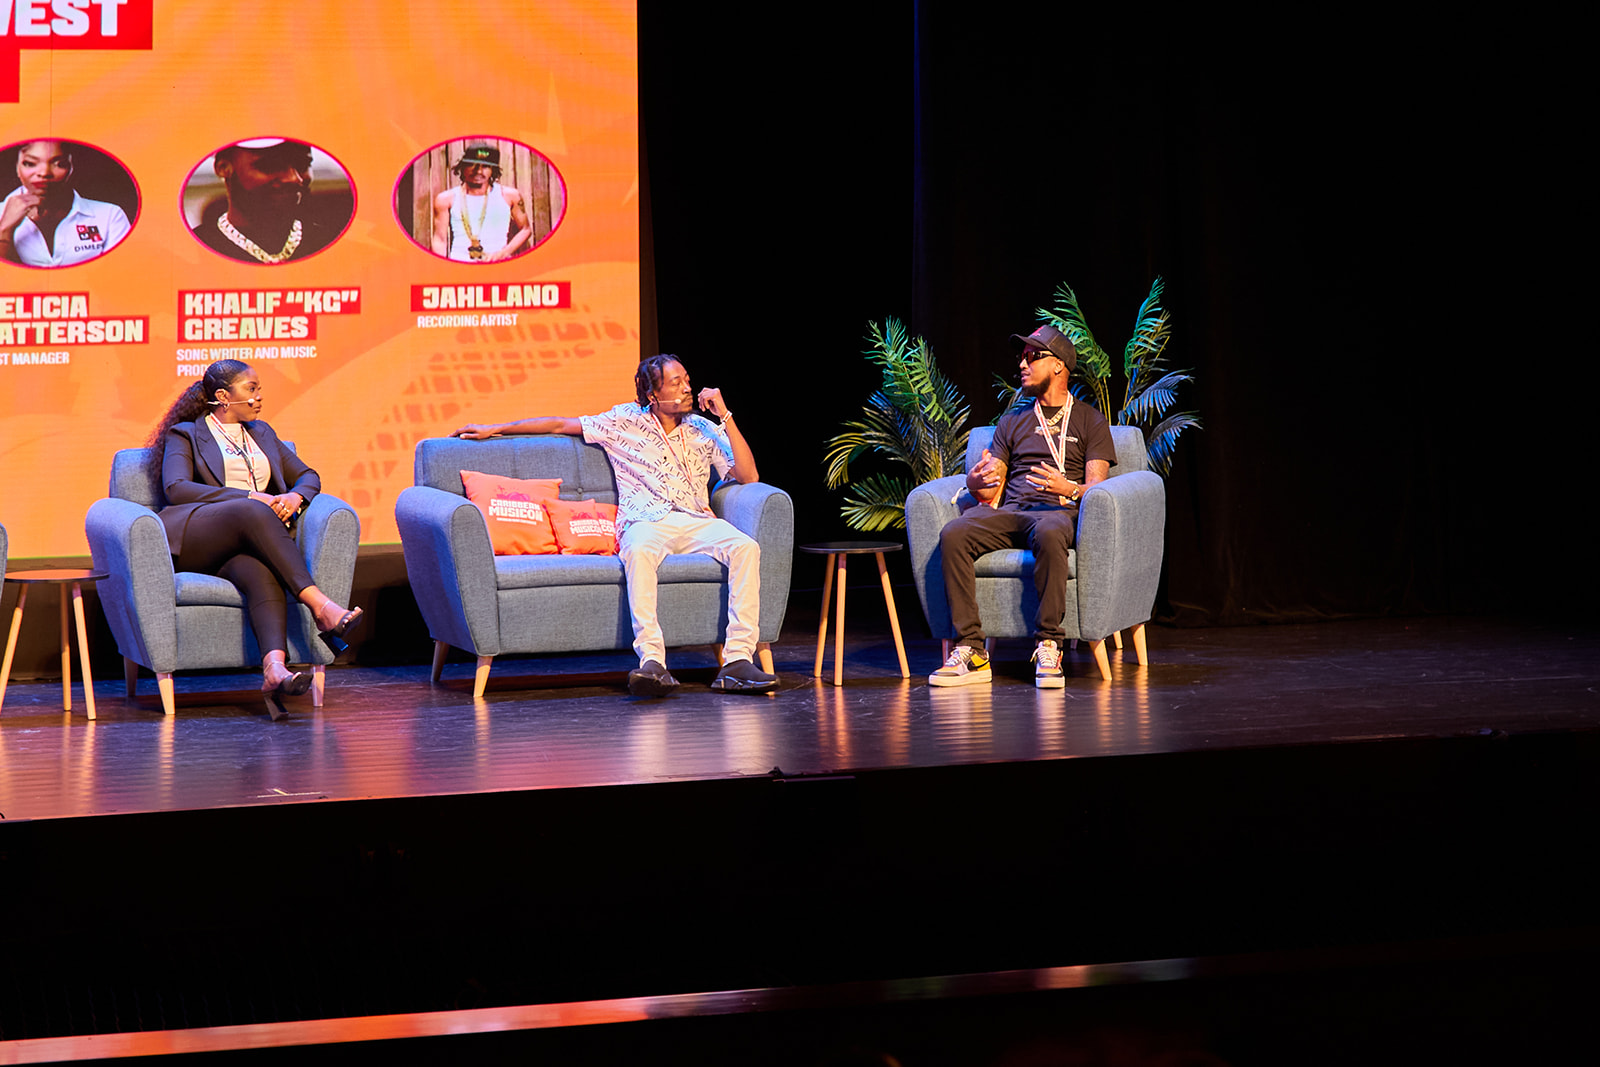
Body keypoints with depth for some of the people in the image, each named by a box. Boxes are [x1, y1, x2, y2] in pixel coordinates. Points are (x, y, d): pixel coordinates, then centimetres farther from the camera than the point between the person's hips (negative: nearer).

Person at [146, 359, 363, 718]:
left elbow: (308, 476, 28)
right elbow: (176, 488, -5)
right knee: (252, 511, -37)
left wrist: (295, 496, 1)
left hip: (244, 543, 4)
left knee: (260, 573, -36)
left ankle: (275, 668, -63)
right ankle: (318, 604, -47)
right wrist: (249, 497, -14)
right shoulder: (185, 434, 13)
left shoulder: (261, 433, 29)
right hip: (192, 540, -4)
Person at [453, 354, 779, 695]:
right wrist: (494, 429, 19)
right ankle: (653, 662, -50)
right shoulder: (625, 422, 13)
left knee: (745, 546, -31)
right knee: (640, 552, -41)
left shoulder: (704, 430, 18)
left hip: (696, 523, 2)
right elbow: (559, 425, 19)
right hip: (646, 522, -2)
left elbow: (748, 475, 8)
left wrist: (725, 415, 4)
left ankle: (737, 661, -38)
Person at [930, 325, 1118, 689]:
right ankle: (970, 652, -32)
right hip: (1008, 513, 4)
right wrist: (975, 483, -7)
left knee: (1048, 533, -43)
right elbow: (990, 492, 19)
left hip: (1059, 512, -4)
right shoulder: (1012, 423, 27)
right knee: (953, 534, -30)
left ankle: (1048, 649, -38)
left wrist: (1069, 489, -19)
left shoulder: (1090, 421, 16)